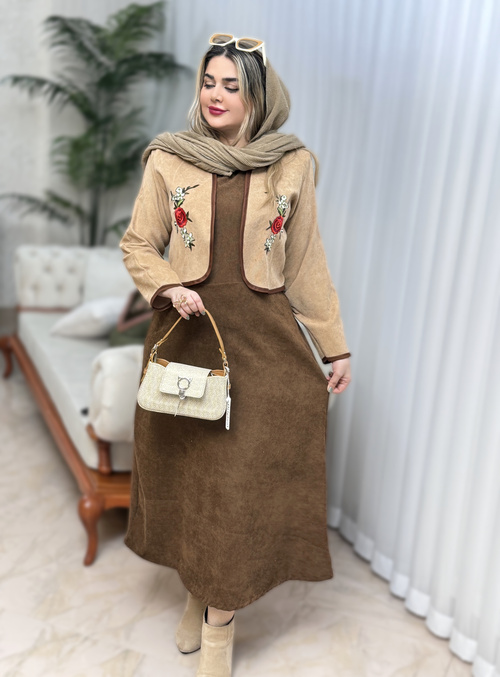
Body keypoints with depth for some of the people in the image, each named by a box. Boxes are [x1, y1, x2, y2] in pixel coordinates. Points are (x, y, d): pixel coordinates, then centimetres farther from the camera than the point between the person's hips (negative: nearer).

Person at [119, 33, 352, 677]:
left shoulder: (292, 165, 2)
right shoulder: (168, 159, 2)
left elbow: (306, 263, 7)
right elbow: (138, 245, 6)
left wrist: (334, 346, 7)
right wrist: (170, 286, -15)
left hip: (263, 338, 0)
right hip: (186, 332, 1)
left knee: (247, 474, 2)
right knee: (187, 468, 10)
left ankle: (221, 621, 21)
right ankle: (197, 592, 35)